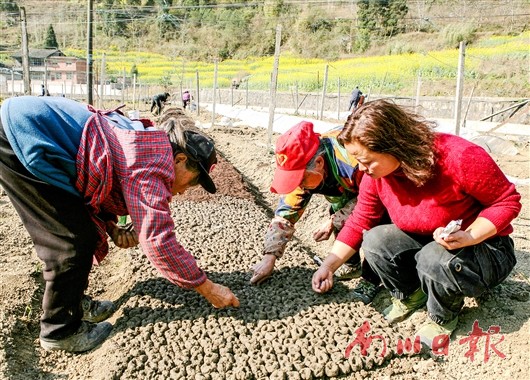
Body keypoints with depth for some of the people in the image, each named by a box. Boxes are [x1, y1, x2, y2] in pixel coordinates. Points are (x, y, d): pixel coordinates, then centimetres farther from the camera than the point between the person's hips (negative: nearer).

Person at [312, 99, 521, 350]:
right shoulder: (375, 173, -13)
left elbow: (508, 201, -18)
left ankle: (443, 316, -2)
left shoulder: (460, 157, -31)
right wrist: (329, 265, -9)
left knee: (435, 258, -35)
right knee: (375, 240, -20)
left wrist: (466, 238, -34)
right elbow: (359, 222, -4)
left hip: (483, 248, -4)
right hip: (426, 245, 5)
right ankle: (410, 296, 8)